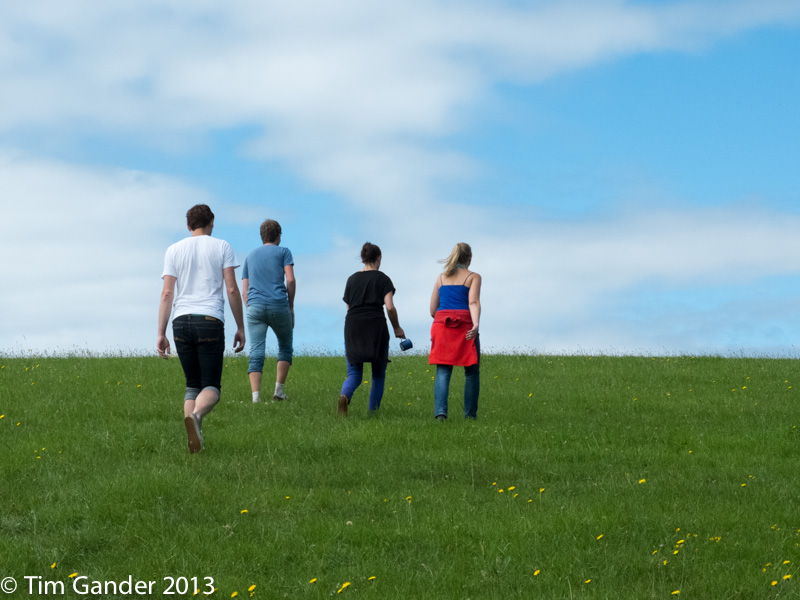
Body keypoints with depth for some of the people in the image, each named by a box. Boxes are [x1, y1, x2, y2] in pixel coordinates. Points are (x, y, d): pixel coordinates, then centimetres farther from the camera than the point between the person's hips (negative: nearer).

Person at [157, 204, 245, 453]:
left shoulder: (174, 250, 12)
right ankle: (195, 415, -34)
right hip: (210, 320, -3)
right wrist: (240, 327, 6)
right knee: (211, 386, -1)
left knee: (192, 385, 13)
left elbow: (167, 294, 5)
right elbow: (232, 290, 0)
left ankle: (194, 441, -1)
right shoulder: (222, 247, 7)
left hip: (181, 321, 3)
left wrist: (161, 334, 5)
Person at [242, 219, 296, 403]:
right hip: (278, 306, -2)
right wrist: (291, 306, 8)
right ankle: (278, 390, 8)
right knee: (285, 347, 16)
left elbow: (244, 291, 19)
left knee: (256, 354, -6)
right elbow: (290, 280, -1)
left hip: (255, 306, 3)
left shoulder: (250, 257, 23)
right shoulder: (283, 252, 10)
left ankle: (256, 397, -19)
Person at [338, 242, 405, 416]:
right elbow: (390, 307, -7)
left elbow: (349, 307, 15)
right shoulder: (383, 279, 2)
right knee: (378, 374, 12)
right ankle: (373, 411, 8)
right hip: (376, 326, -3)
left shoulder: (352, 279, 13)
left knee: (354, 374, 3)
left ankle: (345, 395, -27)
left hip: (352, 326, 3)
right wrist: (397, 328, 6)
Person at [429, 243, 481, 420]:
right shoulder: (473, 277, 6)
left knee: (442, 372, -2)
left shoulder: (441, 278, 17)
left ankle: (440, 411, -21)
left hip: (441, 325, 3)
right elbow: (473, 302, -12)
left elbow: (433, 310, 15)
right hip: (465, 326, -3)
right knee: (472, 373, 9)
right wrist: (476, 325, -24)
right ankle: (470, 414, 7)